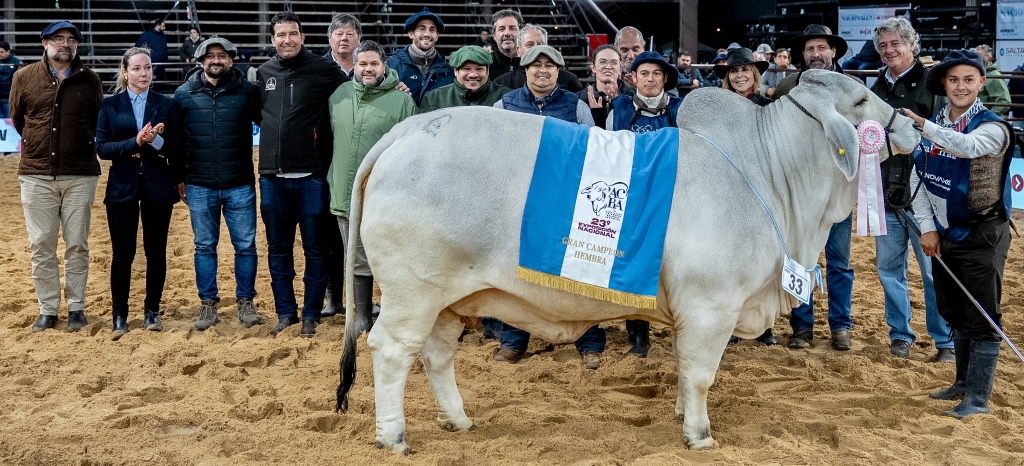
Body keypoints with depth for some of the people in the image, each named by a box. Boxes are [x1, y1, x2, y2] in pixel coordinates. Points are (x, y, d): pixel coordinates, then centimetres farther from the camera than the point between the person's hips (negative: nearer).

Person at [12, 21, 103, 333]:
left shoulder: (90, 80, 2)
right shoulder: (24, 77, 2)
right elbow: (17, 119, 15)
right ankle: (47, 309, 14)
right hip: (36, 175, 0)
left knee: (77, 245, 5)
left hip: (80, 175, 0)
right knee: (41, 246, 4)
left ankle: (76, 307, 15)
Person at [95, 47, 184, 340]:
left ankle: (152, 311, 18)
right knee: (122, 252, 1)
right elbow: (102, 148, -5)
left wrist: (156, 140, -18)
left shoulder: (166, 105, 4)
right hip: (123, 186, 0)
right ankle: (119, 316, 9)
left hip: (158, 186, 1)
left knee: (156, 250, 6)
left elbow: (176, 148, 0)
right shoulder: (110, 105, 3)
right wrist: (134, 143, -18)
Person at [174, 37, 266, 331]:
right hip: (200, 187, 1)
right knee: (205, 247, 8)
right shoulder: (184, 94, 3)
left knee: (245, 246, 3)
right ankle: (208, 304, 18)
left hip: (240, 185, -1)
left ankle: (245, 302, 15)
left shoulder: (247, 91, -1)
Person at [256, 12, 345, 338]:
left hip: (312, 176, -4)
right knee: (278, 249, 11)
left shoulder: (323, 70, -5)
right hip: (272, 177, 4)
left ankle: (311, 315, 15)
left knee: (316, 249, 4)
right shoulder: (263, 73, 9)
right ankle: (285, 312, 23)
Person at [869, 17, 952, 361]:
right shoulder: (877, 89, 13)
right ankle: (900, 335, 24)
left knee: (934, 271, 1)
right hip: (885, 195, 6)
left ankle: (945, 341, 12)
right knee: (889, 268, 12)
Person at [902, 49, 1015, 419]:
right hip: (944, 234, 6)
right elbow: (918, 178, 7)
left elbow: (968, 146, -37)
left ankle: (978, 398, 2)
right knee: (954, 313, 16)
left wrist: (925, 125, -50)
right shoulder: (934, 126, 5)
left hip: (982, 236, -6)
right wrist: (927, 227, -2)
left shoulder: (992, 127, -13)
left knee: (982, 317, -3)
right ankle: (964, 382, 30)